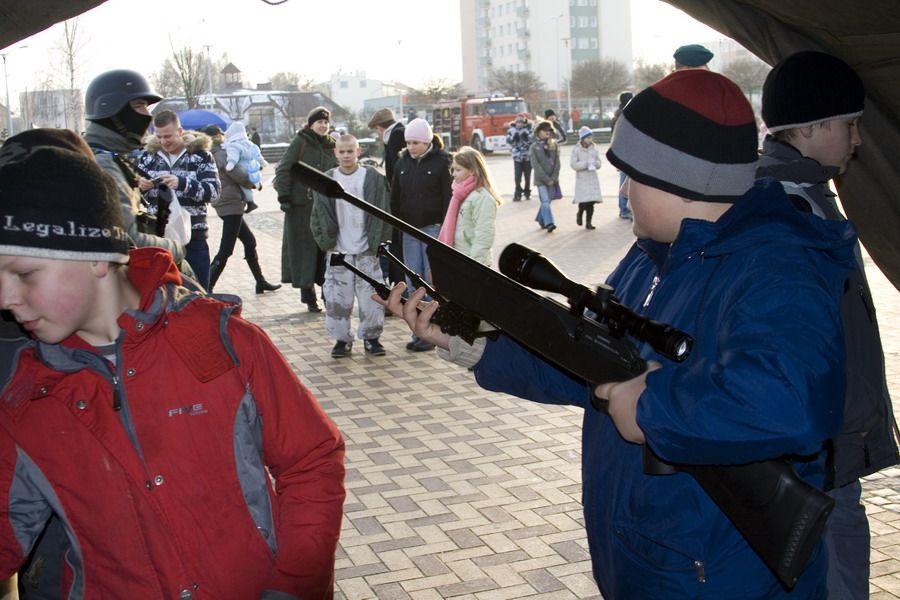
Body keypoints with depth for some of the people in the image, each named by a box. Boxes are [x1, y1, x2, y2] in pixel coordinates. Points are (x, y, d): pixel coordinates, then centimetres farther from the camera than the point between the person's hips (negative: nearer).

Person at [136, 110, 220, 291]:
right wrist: (140, 186, -8)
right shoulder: (148, 155, 9)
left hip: (193, 237, -2)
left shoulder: (200, 155, 0)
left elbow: (213, 191, -10)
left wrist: (182, 183, -24)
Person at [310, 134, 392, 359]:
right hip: (337, 251, 1)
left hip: (366, 251, -1)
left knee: (371, 295, 1)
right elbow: (319, 215, 8)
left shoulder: (373, 178, -1)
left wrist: (377, 243, -4)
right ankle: (341, 338, 14)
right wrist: (325, 242, -1)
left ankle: (371, 337, 16)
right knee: (337, 297, 1)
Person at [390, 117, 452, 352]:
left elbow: (448, 198, -8)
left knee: (433, 280, -3)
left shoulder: (441, 163, -6)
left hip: (433, 228, -5)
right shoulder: (403, 163, 10)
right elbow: (395, 198, 14)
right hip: (409, 230, 5)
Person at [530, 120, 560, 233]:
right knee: (545, 201, -14)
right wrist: (547, 179, -11)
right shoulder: (535, 146, -1)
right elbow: (536, 165, -7)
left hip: (552, 179, 3)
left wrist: (554, 177, -7)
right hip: (541, 179, -3)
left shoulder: (554, 145, 7)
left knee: (547, 201, 8)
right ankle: (548, 223, -22)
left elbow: (557, 162, 4)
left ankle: (540, 220, 27)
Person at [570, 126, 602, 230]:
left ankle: (588, 222, 10)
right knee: (584, 201, -11)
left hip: (593, 178, 4)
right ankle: (579, 214, 19)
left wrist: (594, 163, -9)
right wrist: (586, 163, -16)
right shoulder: (576, 150, -5)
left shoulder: (594, 149, 7)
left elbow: (599, 164, 12)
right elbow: (573, 164, -10)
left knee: (591, 202, 1)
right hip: (582, 179, -4)